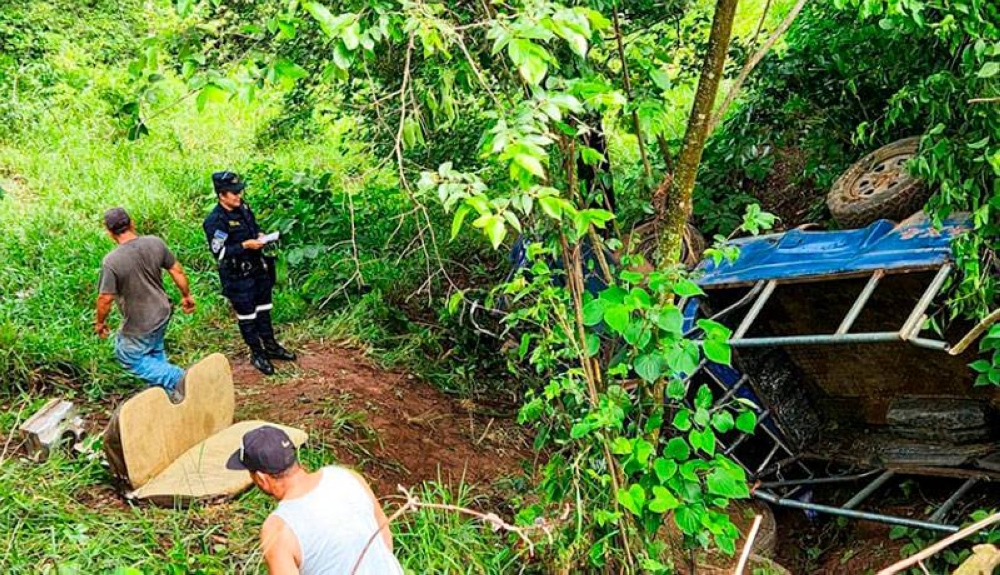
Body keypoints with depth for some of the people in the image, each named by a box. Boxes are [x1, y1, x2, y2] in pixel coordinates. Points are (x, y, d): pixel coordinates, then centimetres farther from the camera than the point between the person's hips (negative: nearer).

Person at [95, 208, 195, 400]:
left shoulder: (111, 261, -26)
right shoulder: (155, 243, -12)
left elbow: (105, 299, -19)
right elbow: (177, 271, -2)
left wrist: (100, 322, 0)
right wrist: (187, 295, 14)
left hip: (139, 324, -6)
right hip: (162, 313, 6)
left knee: (130, 358, 15)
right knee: (155, 352, 28)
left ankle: (175, 378, 0)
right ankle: (164, 386, 40)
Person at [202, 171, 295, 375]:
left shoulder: (243, 207, 1)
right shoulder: (215, 221, -20)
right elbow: (219, 252, -21)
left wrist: (260, 236, -3)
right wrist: (244, 246, -24)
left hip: (258, 268, 7)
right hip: (237, 276, -7)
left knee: (263, 308, 18)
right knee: (246, 314, 6)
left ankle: (270, 346, 33)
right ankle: (256, 354, 20)